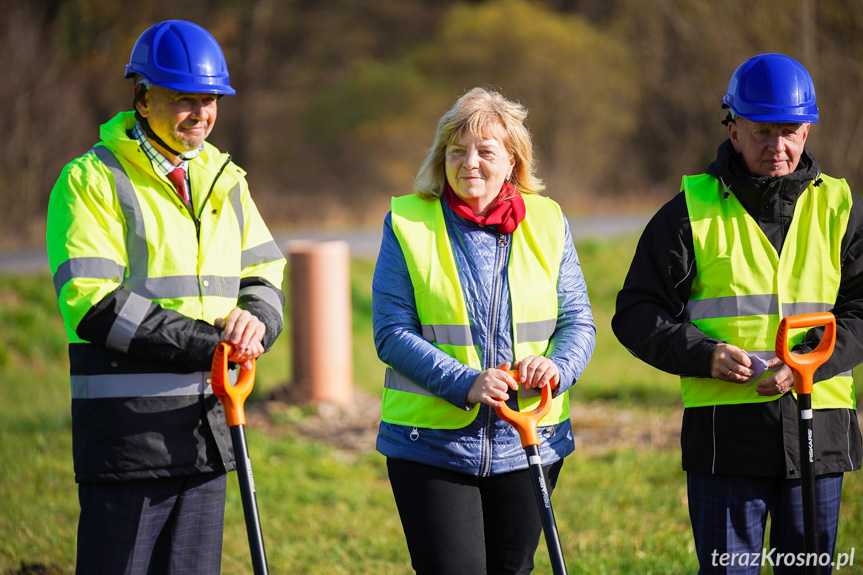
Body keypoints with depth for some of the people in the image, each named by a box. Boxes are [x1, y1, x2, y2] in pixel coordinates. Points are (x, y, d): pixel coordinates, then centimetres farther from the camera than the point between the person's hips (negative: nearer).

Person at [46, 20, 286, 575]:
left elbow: (265, 275, 17)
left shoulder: (224, 180, 16)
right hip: (126, 430, -6)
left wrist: (254, 320, -8)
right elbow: (92, 305, -15)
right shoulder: (91, 181, -6)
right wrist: (204, 342, -19)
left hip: (206, 425, 6)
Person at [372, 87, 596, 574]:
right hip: (431, 445, -3)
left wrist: (557, 366, -17)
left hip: (527, 444, 3)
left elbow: (578, 320, 6)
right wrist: (466, 384, -21)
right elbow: (393, 333, -7)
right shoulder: (408, 224, -1)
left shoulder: (547, 223, 7)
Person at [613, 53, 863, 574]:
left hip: (818, 429, 2)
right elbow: (637, 315, 1)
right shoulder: (692, 211, 3)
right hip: (725, 429, -2)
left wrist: (809, 360, -15)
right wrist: (705, 356, -16)